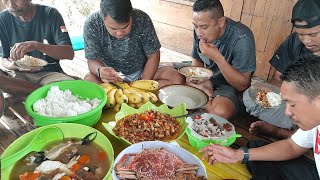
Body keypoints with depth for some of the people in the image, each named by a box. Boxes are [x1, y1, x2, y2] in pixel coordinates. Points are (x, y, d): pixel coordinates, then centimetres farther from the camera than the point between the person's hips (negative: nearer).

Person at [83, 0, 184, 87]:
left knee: (176, 78, -21)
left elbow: (153, 56, -12)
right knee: (88, 80, -30)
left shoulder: (142, 19, -20)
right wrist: (100, 71, -40)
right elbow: (93, 61, -16)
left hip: (142, 72, 2)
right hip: (111, 74, -1)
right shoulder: (91, 25, -20)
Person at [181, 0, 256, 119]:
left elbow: (242, 85, -22)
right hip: (206, 80, 6)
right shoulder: (200, 31, -8)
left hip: (231, 87, -5)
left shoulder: (242, 38, -25)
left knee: (221, 111, -36)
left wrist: (217, 58, -34)